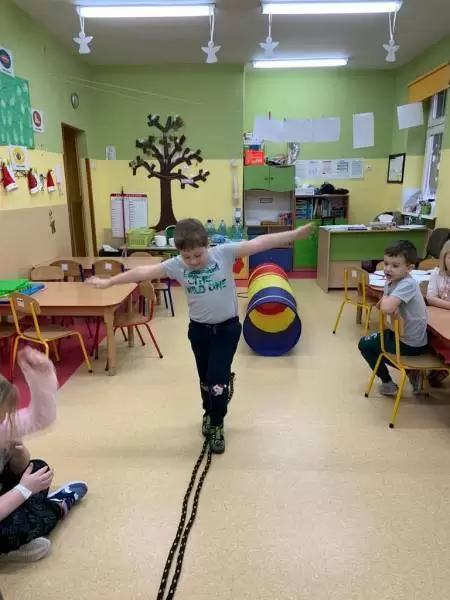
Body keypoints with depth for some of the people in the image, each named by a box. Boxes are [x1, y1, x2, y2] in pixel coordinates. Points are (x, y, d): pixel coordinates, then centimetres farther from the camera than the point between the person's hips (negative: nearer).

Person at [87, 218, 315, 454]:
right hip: (199, 329, 3)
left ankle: (216, 426, 19)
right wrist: (108, 282, -3)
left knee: (217, 379, -6)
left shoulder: (224, 253, -18)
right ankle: (210, 414, 46)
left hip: (227, 327, -3)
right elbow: (143, 272, -8)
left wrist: (296, 233, -29)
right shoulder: (176, 266, -12)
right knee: (205, 379, 17)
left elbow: (259, 243, -24)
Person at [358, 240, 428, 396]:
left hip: (411, 344, -9)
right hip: (405, 334, 9)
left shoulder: (408, 284, -28)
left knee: (364, 344, 7)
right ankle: (410, 371, 19)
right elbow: (382, 305, 6)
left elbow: (386, 308, -39)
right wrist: (389, 303, -17)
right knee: (373, 341, 28)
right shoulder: (391, 281, 0)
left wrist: (385, 299, -17)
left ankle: (388, 383, 18)